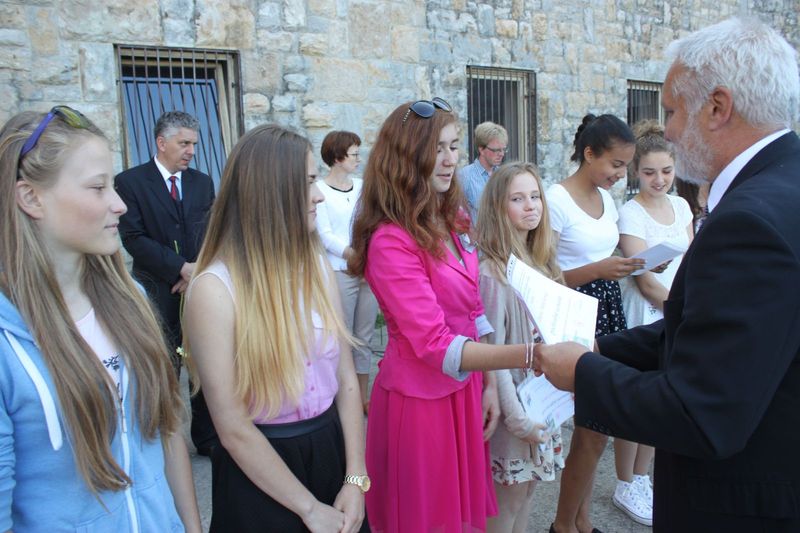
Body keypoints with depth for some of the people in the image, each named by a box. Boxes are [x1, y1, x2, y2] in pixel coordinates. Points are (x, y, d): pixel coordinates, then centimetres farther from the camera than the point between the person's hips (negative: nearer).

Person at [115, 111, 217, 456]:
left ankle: (206, 438, 22)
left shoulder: (203, 183, 11)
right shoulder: (130, 181, -2)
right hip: (157, 294, -3)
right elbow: (133, 238, -10)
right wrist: (181, 268, -16)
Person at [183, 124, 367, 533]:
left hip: (332, 450, 5)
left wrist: (356, 478, -6)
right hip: (260, 476, -5)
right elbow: (233, 427, -17)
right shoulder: (215, 289, -18)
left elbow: (346, 377, 0)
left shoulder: (316, 266, -1)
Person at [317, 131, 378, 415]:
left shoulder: (362, 186, 11)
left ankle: (362, 396, 21)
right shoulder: (319, 191, -4)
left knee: (364, 337, 10)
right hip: (340, 274, -4)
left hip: (368, 271, 5)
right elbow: (326, 236, -9)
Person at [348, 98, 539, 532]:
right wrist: (531, 355, -36)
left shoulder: (454, 221, 4)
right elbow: (435, 345, -27)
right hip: (420, 402, -7)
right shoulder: (391, 241, -22)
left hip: (466, 392, 7)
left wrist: (489, 384, 6)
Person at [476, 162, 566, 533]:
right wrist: (517, 418, -18)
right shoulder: (491, 272, -20)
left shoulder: (540, 263, 5)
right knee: (507, 500, 8)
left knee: (527, 488, 20)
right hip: (513, 404, -7)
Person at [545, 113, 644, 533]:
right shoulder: (557, 198, -13)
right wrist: (599, 269, -24)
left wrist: (629, 265, 3)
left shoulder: (606, 198, 11)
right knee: (595, 430, -1)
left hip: (608, 309, 8)